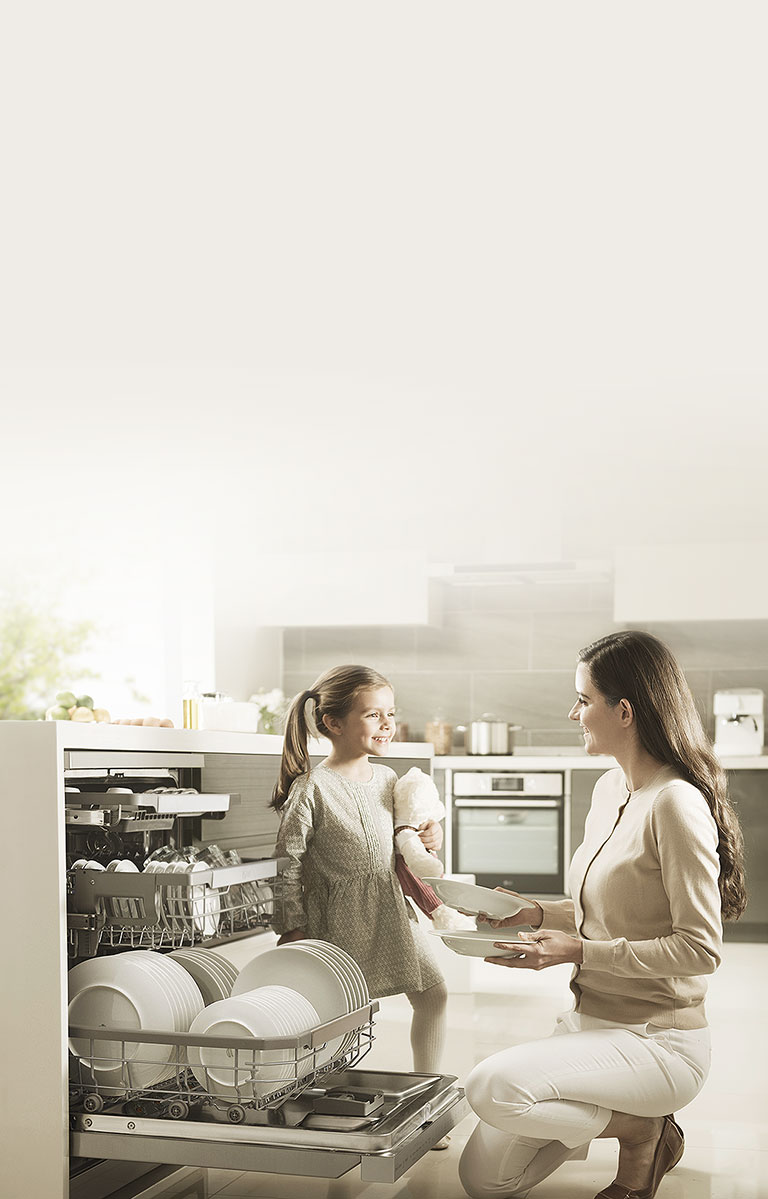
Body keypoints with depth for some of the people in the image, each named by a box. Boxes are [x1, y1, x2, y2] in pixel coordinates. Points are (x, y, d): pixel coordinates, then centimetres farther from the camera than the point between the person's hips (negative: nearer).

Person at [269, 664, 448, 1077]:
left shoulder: (386, 779, 6)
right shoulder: (312, 788, -15)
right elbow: (288, 860, -12)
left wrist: (426, 838, -1)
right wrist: (293, 927, -12)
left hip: (391, 911, 7)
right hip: (338, 917, -7)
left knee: (434, 995, 9)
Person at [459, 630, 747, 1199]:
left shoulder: (676, 803, -21)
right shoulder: (609, 789, 7)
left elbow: (701, 949, -23)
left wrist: (579, 951, -23)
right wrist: (538, 913, 2)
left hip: (659, 1040, -8)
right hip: (590, 1023, 8)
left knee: (493, 1087, -30)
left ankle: (643, 1130, -4)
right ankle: (620, 1115, 22)